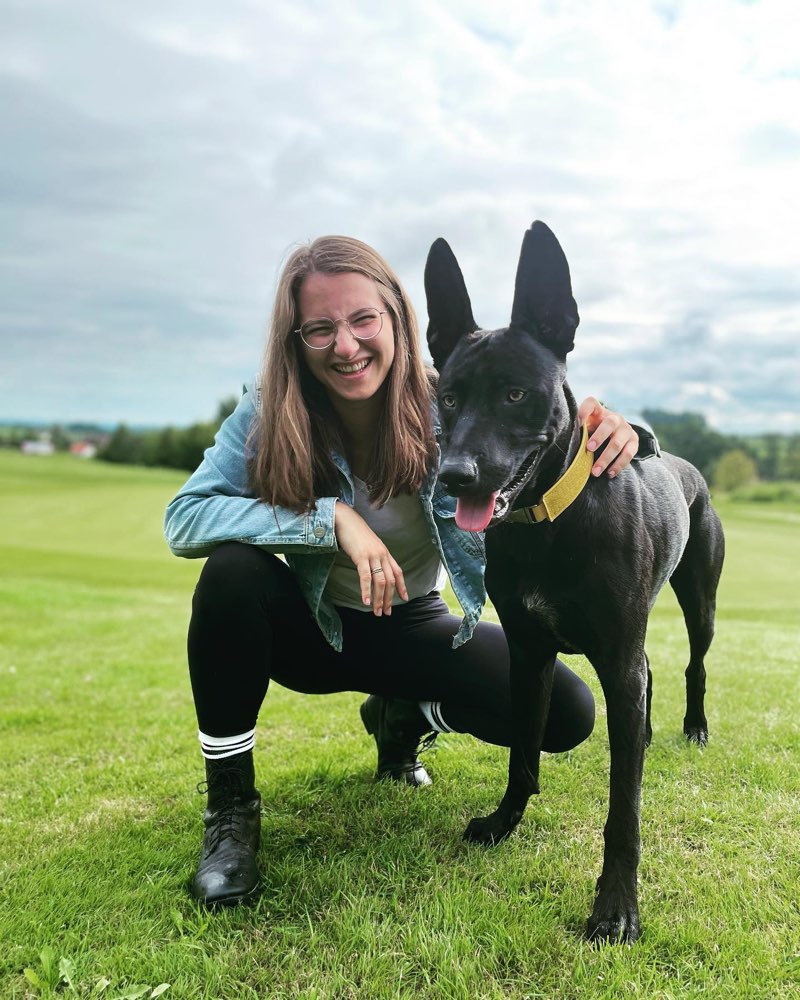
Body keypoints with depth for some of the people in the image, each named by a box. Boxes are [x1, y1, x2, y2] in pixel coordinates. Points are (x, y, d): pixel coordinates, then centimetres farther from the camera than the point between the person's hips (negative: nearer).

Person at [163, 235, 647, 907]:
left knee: (567, 713, -15)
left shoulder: (446, 409, -20)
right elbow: (183, 520, -26)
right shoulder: (267, 413, -19)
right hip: (312, 627, -1)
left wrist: (607, 443, -45)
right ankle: (229, 805, -13)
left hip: (416, 630, 1)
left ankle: (403, 718, 14)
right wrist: (333, 517, -36)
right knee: (232, 570, -33)